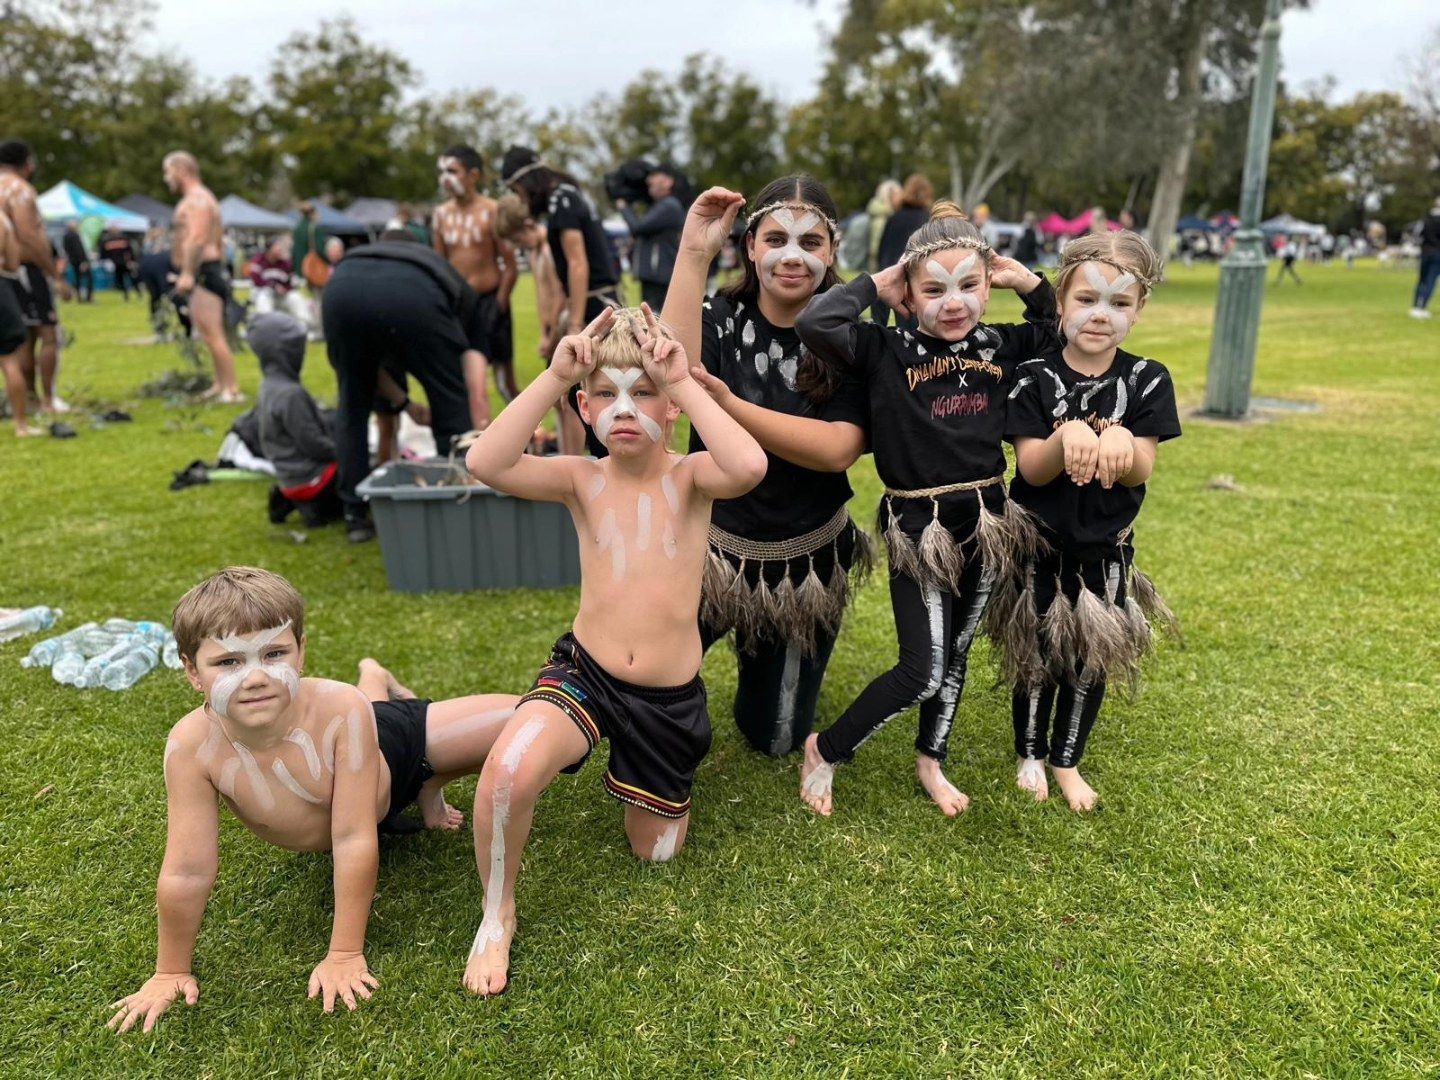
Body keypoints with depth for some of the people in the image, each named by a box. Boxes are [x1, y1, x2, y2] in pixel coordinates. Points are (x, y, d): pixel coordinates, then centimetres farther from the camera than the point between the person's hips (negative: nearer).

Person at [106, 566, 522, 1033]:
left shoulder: (341, 710, -45)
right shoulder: (193, 746, -39)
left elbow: (354, 841, -39)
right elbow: (187, 873, -30)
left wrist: (344, 955, -35)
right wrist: (171, 972, -20)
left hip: (395, 746, -3)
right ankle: (374, 680, 66)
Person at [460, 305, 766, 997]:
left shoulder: (690, 476, -8)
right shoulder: (581, 480, -5)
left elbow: (750, 467, -33)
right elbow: (486, 464, -24)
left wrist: (684, 382, -27)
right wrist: (553, 376, -25)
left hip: (670, 696, 1)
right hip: (584, 672, 0)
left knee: (654, 850, 16)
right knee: (508, 772, -31)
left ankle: (658, 783, 52)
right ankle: (497, 914, 1)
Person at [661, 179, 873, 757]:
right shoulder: (721, 318, -8)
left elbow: (837, 449, -24)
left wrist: (729, 405, -33)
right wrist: (692, 253, -32)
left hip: (807, 560, 0)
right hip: (711, 544, 0)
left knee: (777, 738, 14)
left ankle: (759, 650, 46)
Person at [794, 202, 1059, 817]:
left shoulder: (1001, 347, 2)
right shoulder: (886, 353, -13)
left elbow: (1056, 326, 23)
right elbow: (813, 324, -29)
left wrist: (1024, 278, 4)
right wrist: (876, 284, -14)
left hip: (986, 521, 6)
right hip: (918, 529, -6)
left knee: (955, 654, 19)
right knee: (923, 670, -7)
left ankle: (929, 762, 41)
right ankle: (824, 751, 14)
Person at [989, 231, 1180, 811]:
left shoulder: (1148, 381, -5)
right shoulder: (1034, 376, -10)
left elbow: (1138, 474, -12)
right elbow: (1032, 469, -15)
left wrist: (1119, 441, -34)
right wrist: (1067, 437, -36)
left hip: (1105, 550, 2)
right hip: (1038, 545, -1)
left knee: (1091, 660, 13)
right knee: (1034, 655, 11)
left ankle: (1067, 760, 34)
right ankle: (1029, 753, 34)